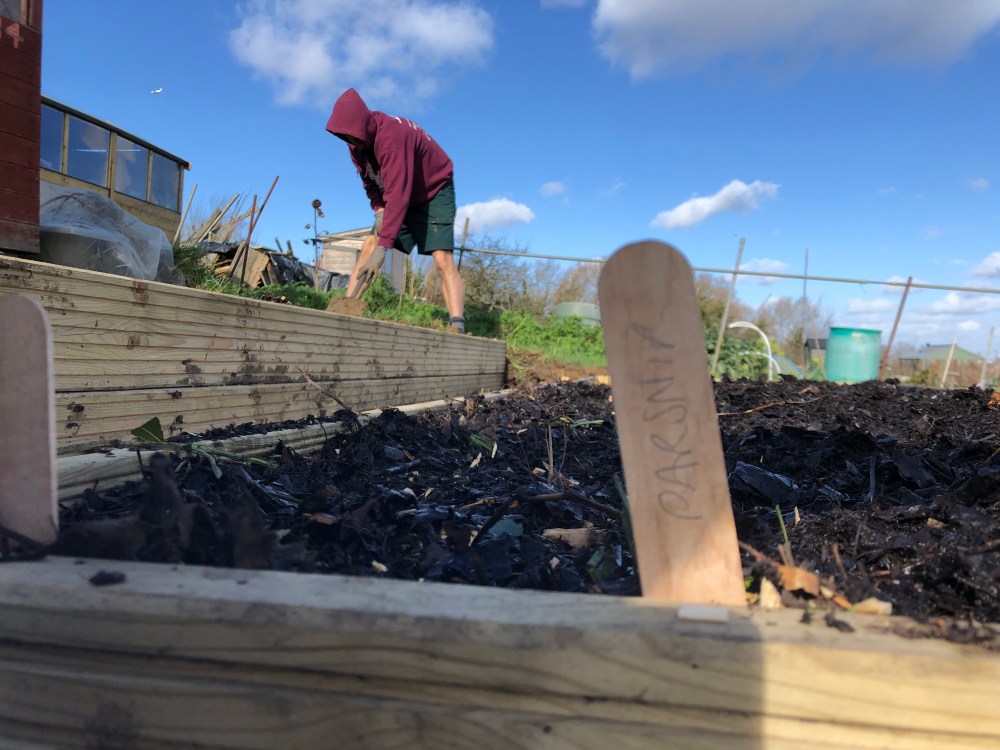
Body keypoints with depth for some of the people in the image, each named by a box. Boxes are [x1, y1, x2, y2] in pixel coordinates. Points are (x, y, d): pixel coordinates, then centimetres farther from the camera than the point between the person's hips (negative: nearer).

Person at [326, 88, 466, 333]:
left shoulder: (392, 137, -34)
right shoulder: (358, 140, -9)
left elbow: (398, 193, -41)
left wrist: (383, 248, -44)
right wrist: (379, 209, -13)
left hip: (434, 193, -8)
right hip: (404, 195, 8)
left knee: (443, 259, -22)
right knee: (369, 245, -5)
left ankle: (457, 328, -31)